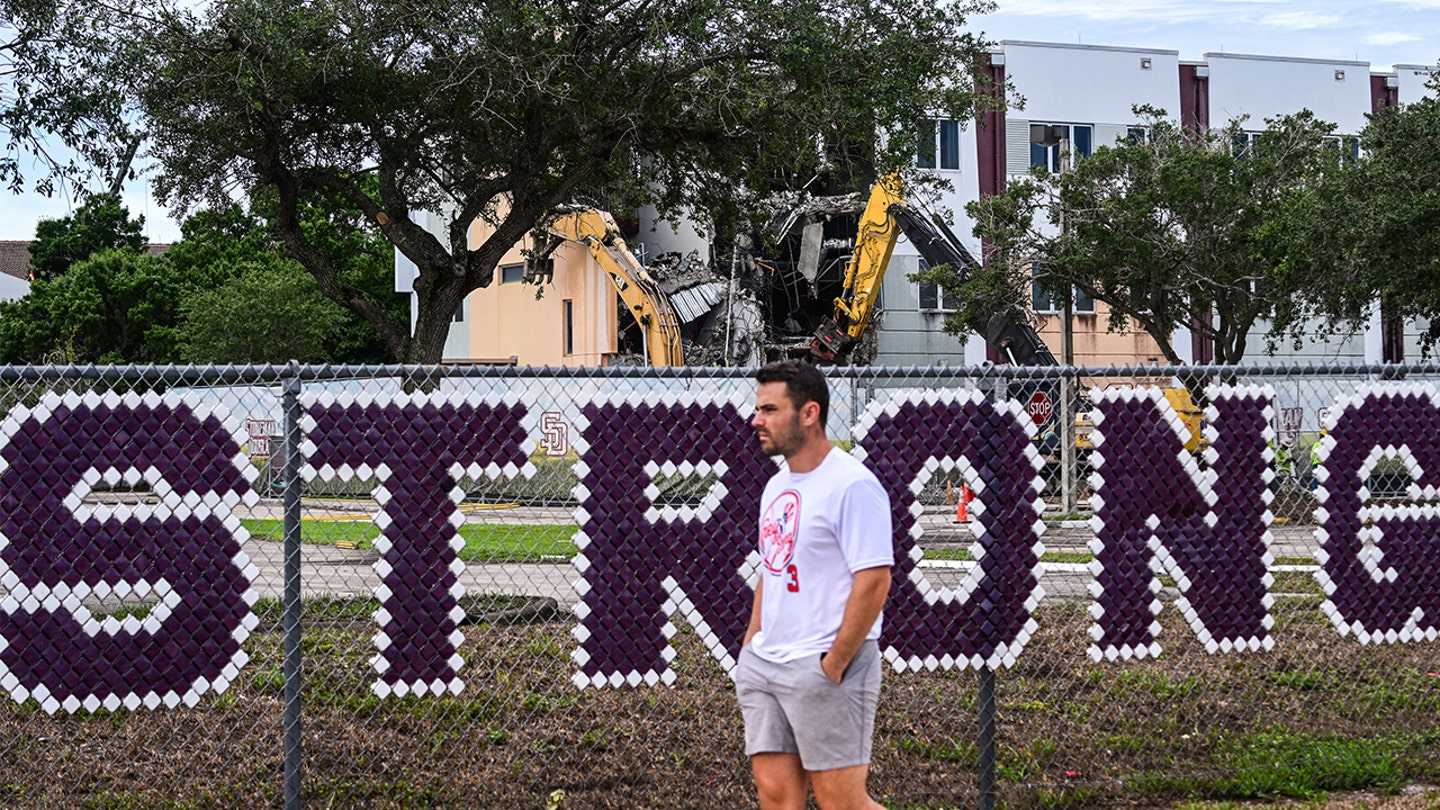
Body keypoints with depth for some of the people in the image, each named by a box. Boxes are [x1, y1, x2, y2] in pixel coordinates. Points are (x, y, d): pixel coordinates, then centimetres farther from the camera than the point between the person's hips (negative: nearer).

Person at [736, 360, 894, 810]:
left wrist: (833, 666, -18)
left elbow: (873, 582, -18)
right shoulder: (776, 486, 15)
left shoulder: (851, 485, -13)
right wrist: (751, 645, 15)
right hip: (764, 665, 8)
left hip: (826, 668, -8)